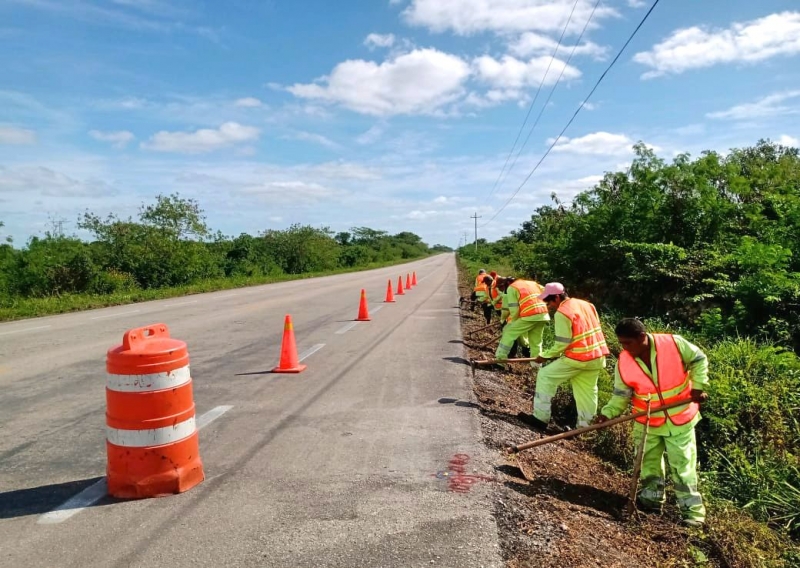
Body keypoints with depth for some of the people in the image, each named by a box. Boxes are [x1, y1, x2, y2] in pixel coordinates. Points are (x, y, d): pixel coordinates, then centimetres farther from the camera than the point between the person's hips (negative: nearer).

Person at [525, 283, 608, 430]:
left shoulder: (562, 313, -13)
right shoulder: (586, 304, 12)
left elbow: (562, 343, -15)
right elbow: (591, 330, 16)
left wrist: (545, 356, -3)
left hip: (578, 358, -8)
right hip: (597, 356, 8)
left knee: (545, 376, 3)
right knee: (587, 391, 16)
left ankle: (540, 418, 4)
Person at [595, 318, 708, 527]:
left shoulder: (674, 343, -22)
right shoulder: (623, 363, -15)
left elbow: (699, 359, -5)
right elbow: (621, 395, -8)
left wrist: (698, 386, -13)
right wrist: (608, 413, -22)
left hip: (680, 418, -3)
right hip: (647, 422, 3)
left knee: (683, 465, 2)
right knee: (648, 462, 18)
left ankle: (692, 509, 16)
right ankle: (651, 498, 38)